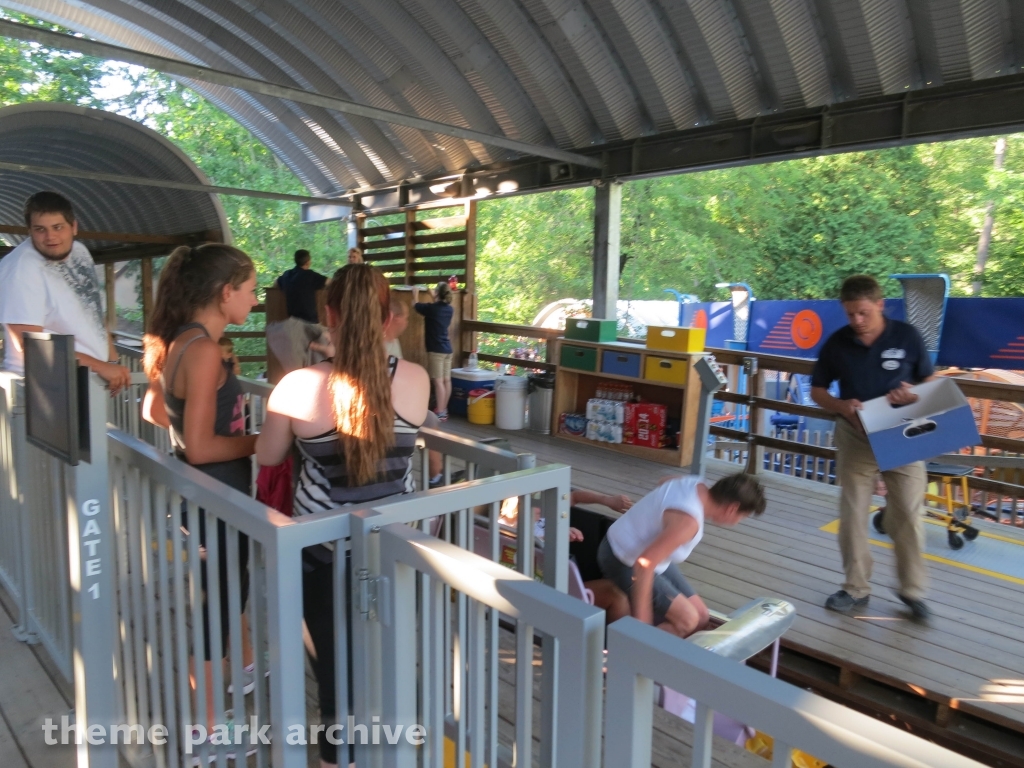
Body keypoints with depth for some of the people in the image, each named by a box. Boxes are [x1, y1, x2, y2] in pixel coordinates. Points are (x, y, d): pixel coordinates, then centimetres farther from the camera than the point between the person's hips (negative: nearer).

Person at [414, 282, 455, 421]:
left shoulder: (431, 308, -11)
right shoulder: (449, 309, 6)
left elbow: (416, 306, 8)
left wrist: (415, 294, 26)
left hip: (436, 350, -7)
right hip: (447, 349, 7)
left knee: (438, 381, -8)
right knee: (446, 380, 9)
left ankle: (440, 413, -9)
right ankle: (444, 410, 17)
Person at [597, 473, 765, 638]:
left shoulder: (698, 485, -8)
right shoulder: (688, 521, -35)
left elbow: (665, 481, 15)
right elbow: (644, 564, -38)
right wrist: (641, 620, -31)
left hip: (650, 552, 10)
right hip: (624, 561, -10)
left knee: (701, 617, 7)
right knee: (687, 620, -15)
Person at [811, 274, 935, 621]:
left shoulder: (907, 336, -7)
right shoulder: (837, 343, -5)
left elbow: (930, 381, 4)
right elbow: (817, 390, 3)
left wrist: (913, 393, -19)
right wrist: (841, 406, -17)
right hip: (856, 437, 1)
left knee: (907, 514, 3)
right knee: (852, 514, 6)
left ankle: (912, 589, 21)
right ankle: (856, 587, 20)